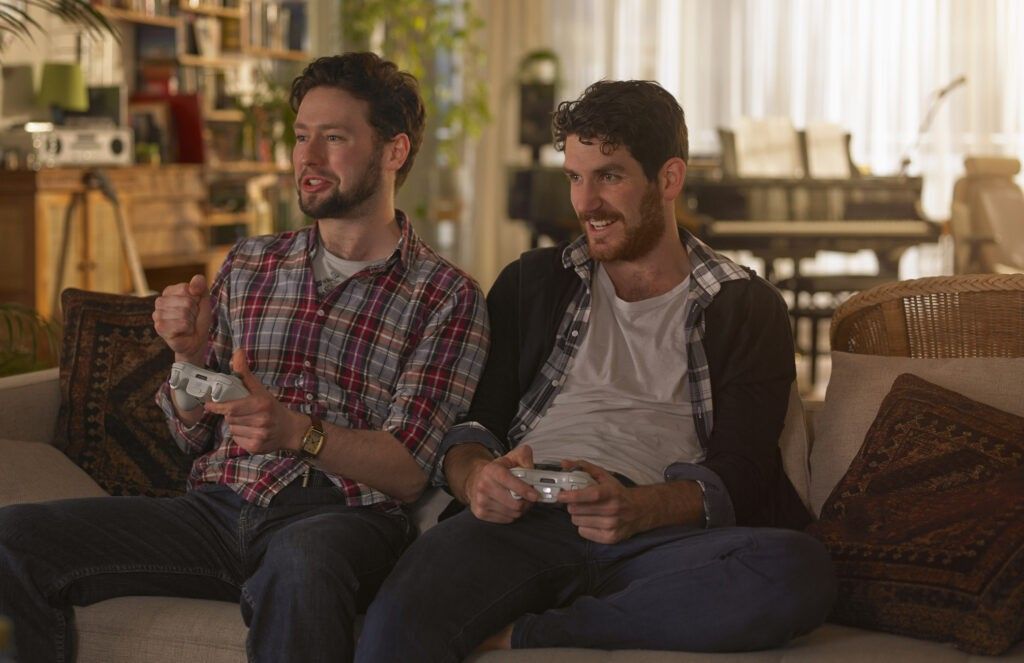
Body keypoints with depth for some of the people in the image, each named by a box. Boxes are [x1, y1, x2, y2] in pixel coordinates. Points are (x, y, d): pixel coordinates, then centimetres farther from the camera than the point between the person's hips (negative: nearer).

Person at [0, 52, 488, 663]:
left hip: (342, 517, -4)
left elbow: (408, 473, -4)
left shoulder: (448, 298, 4)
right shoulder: (248, 266, 19)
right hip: (219, 506, 5)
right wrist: (190, 355, -1)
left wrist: (297, 432, -21)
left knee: (299, 565, -41)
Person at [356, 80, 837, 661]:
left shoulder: (746, 309, 16)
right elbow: (467, 421, 15)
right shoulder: (534, 283, 24)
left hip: (660, 535, 3)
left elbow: (739, 477, 3)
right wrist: (475, 476, -11)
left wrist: (638, 508, -18)